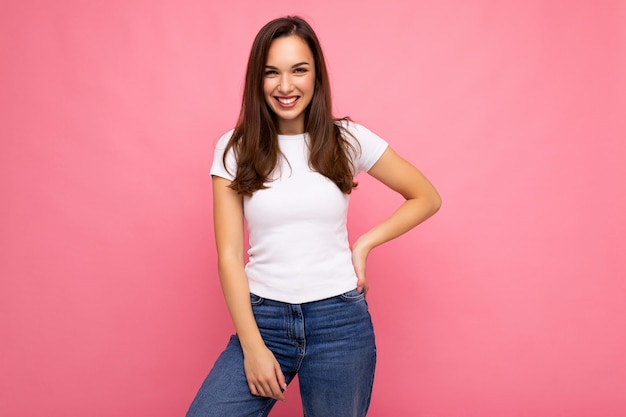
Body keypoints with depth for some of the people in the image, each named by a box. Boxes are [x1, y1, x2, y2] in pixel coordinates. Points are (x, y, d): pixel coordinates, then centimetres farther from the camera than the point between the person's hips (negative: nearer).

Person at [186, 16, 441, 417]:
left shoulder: (347, 139, 0)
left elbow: (427, 197, 8)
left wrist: (364, 244, -4)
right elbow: (230, 255, -3)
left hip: (339, 320, 0)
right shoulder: (235, 149, 0)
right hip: (262, 318, 1)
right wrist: (253, 347, -9)